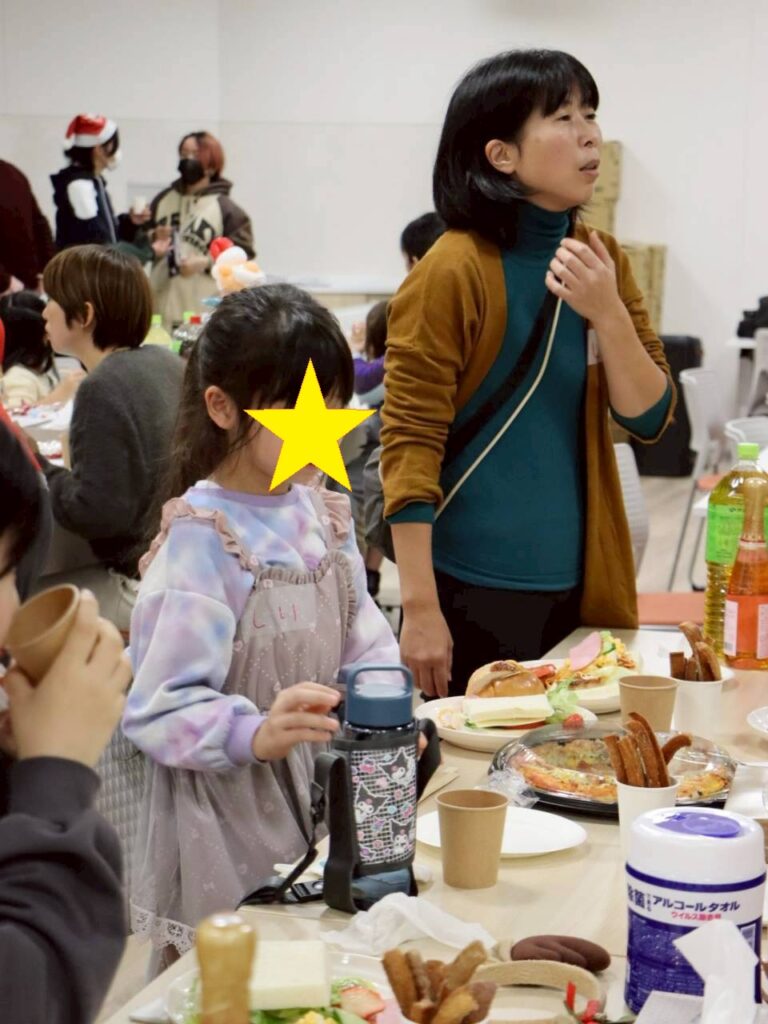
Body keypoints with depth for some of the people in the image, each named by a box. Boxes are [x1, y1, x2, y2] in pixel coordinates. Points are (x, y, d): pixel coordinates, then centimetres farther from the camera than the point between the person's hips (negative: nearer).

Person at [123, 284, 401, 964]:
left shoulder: (322, 513, 3)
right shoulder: (200, 539, -19)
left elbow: (362, 641, 12)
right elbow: (158, 709, -22)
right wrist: (256, 735, -38)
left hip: (328, 796, 7)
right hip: (229, 826, -7)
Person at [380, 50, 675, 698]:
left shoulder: (600, 259, 5)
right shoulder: (453, 273, -13)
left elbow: (650, 419, 2)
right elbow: (409, 444, -15)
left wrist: (607, 312, -15)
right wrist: (419, 608, -18)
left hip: (580, 584, 6)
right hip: (475, 594, -6)